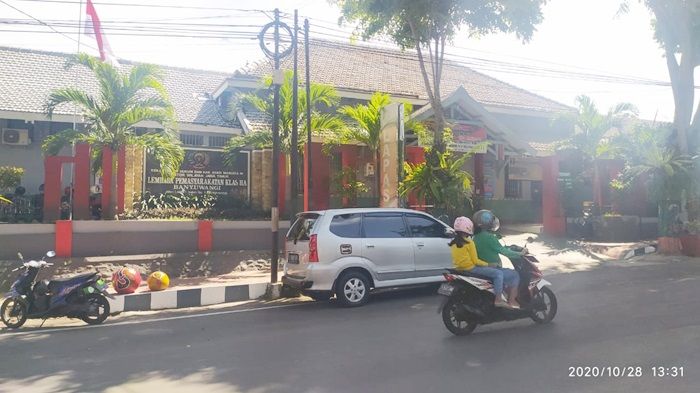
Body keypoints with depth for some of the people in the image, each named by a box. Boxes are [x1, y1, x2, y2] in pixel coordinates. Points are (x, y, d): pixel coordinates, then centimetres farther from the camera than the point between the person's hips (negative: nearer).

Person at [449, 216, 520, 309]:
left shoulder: (453, 243, 9)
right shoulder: (468, 243, -14)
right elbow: (475, 261, -14)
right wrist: (487, 264, -2)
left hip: (459, 269, 9)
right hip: (471, 268, -9)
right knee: (498, 273, -9)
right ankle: (498, 300, -12)